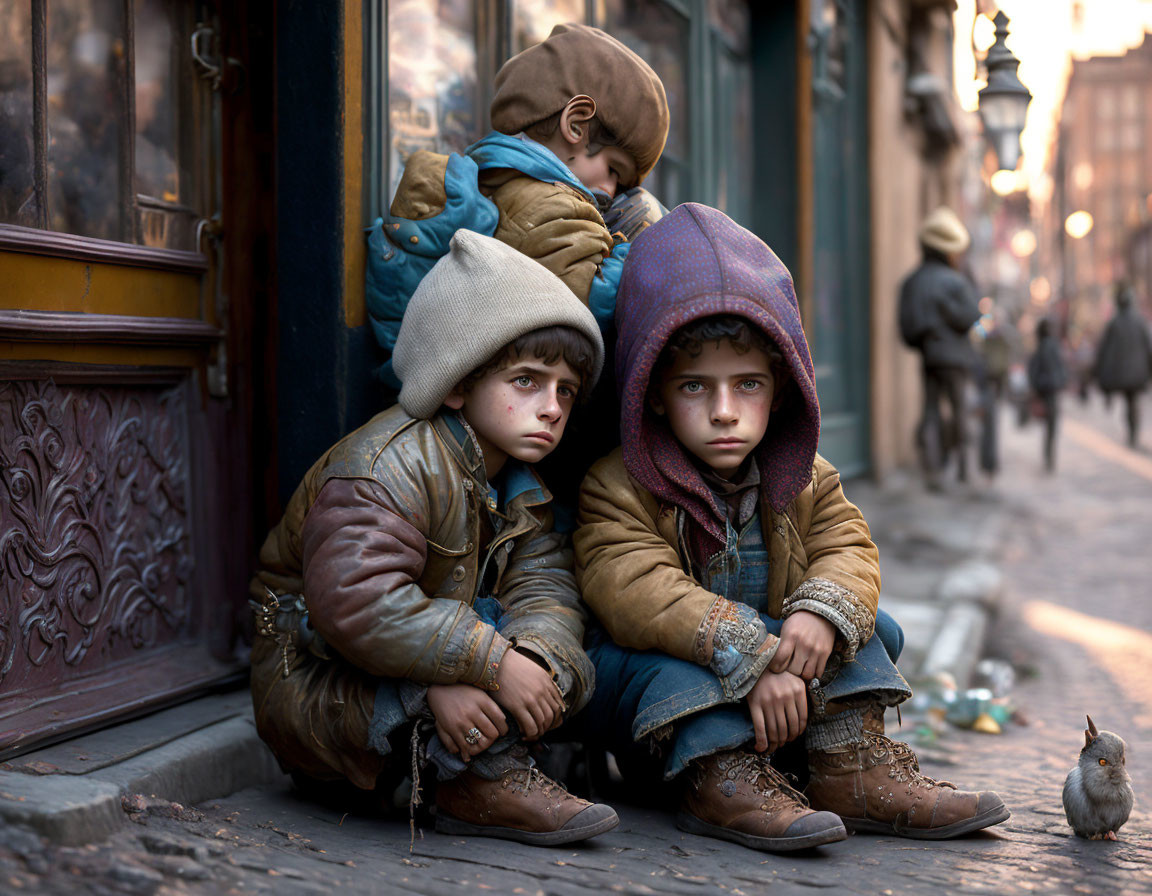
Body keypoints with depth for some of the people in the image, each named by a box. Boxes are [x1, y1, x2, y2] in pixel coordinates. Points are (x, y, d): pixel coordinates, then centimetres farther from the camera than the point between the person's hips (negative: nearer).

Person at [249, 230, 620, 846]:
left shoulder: (520, 490, 6)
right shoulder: (387, 465, -24)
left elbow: (544, 588, -9)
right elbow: (357, 602, -37)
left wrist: (537, 660, -35)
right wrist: (493, 663, -37)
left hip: (416, 677, 8)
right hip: (311, 677, -7)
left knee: (565, 663, -7)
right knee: (483, 627, -29)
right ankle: (485, 783, -16)